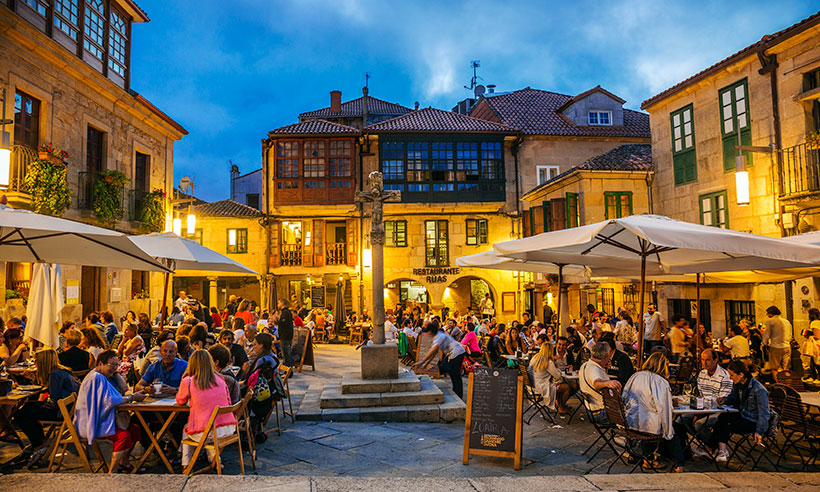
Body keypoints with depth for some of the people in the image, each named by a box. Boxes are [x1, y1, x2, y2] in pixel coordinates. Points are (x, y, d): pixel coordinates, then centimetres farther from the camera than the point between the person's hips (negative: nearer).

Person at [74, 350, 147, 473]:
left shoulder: (102, 377, 16)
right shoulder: (97, 378, -18)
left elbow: (123, 390, 18)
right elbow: (109, 400, -25)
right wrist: (132, 397, -19)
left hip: (99, 419, 11)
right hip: (91, 424, -11)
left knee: (134, 429, 3)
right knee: (124, 435, -28)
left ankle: (124, 463, 16)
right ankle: (112, 472, -21)